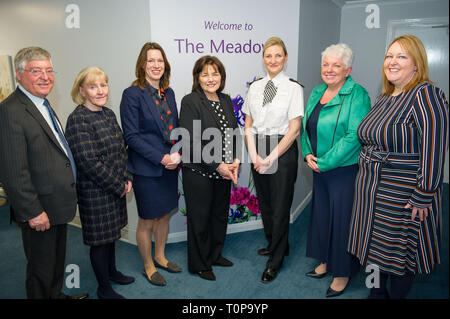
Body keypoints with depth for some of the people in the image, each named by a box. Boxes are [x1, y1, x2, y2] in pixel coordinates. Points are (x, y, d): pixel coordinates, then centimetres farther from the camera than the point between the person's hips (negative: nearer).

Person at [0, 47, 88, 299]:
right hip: (40, 212, -9)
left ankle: (57, 295, 45)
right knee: (41, 271, 10)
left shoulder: (43, 104, 11)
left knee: (58, 261, 25)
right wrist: (32, 212, -21)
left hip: (58, 206, 9)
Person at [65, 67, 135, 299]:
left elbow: (121, 149, 12)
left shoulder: (108, 114, 7)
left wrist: (126, 179, 1)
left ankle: (111, 271, 44)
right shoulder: (77, 119, -18)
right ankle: (103, 288, 27)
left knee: (111, 233, 22)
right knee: (100, 238, 8)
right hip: (95, 192, -7)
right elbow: (88, 162, -22)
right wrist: (118, 186, -15)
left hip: (116, 189, 7)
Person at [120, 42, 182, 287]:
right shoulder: (132, 94, -12)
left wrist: (177, 155, -3)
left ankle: (160, 257, 40)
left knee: (165, 214, 19)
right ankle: (148, 267, 29)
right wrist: (161, 158, -19)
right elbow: (131, 136, -15)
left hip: (170, 166, 6)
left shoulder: (168, 93, 8)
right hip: (146, 170, -6)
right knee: (147, 221, 8)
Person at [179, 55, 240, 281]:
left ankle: (215, 255, 40)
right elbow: (191, 142, -18)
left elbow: (234, 134, 11)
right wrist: (218, 166, -19)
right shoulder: (190, 102, -12)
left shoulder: (226, 100, 9)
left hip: (223, 172, 7)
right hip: (199, 173, -6)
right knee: (200, 218, 8)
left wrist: (235, 161, -4)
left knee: (220, 214, 18)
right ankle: (199, 264, 28)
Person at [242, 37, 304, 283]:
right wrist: (254, 155, -7)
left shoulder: (293, 87, -6)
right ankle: (274, 244, 39)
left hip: (283, 151, -4)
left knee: (280, 206, 4)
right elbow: (248, 125, 7)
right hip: (257, 151, 5)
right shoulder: (254, 87, 7)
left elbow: (294, 130, -10)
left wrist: (270, 158, -13)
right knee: (264, 203, 15)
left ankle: (275, 260, 22)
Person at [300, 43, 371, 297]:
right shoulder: (317, 92, 10)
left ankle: (343, 273, 24)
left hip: (345, 170, -7)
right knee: (321, 214, 16)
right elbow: (306, 126, 14)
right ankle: (326, 262, 37)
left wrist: (324, 162, -18)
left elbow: (354, 136, -21)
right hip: (319, 169, 7)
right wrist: (308, 154, -2)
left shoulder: (357, 95, -13)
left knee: (342, 219, 4)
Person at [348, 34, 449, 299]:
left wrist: (423, 198, -23)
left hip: (403, 196, -8)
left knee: (400, 254, 8)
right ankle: (377, 292, 38)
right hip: (372, 189, 8)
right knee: (376, 246, 19)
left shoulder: (426, 95, -16)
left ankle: (397, 296, 29)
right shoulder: (385, 98, 11)